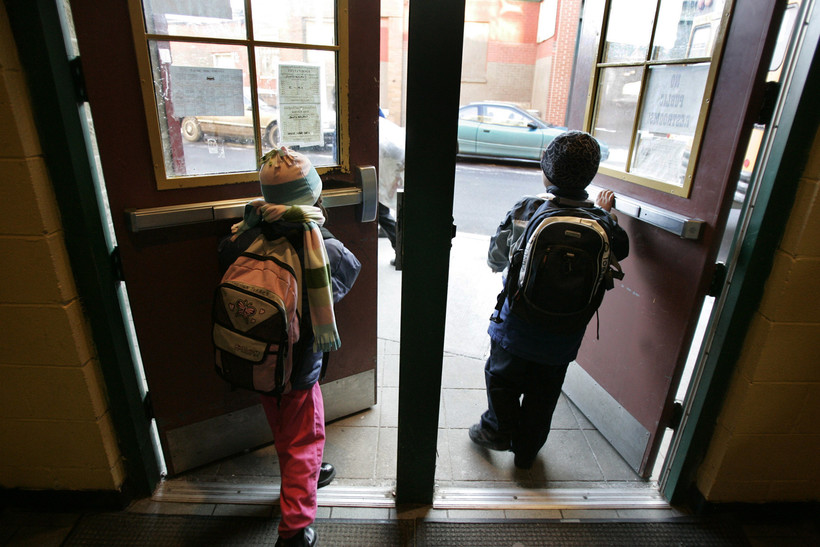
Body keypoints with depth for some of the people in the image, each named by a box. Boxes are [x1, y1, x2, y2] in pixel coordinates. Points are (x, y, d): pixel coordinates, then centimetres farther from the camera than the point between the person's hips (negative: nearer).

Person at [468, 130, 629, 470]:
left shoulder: (525, 210, -18)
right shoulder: (601, 222, -13)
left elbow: (495, 260, -8)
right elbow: (620, 250, 10)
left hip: (517, 326, -2)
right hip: (564, 336, 3)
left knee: (501, 378, 24)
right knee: (543, 396, 22)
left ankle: (498, 430, 40)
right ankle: (526, 452, 40)